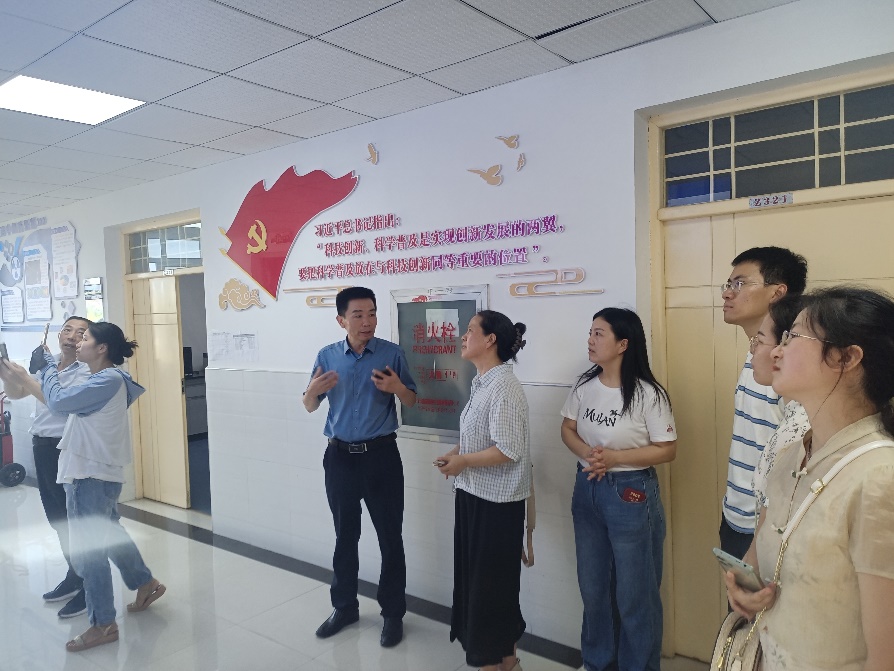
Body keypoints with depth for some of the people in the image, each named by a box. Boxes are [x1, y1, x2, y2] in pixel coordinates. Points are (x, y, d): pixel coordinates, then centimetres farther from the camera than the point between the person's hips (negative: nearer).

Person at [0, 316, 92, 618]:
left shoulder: (87, 372, -13)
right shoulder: (48, 364, 10)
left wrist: (25, 378, -19)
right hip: (42, 447, 8)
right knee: (57, 517, 17)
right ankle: (74, 576, 33)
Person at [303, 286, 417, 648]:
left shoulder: (392, 353, -4)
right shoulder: (327, 356, 1)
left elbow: (411, 401, 3)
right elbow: (310, 407, 8)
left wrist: (397, 387, -19)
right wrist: (313, 391, -15)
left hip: (381, 455, -2)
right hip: (339, 456, 2)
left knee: (390, 537, 5)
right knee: (345, 536, 15)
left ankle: (393, 613, 21)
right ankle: (344, 607, 33)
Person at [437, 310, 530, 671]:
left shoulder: (504, 388, -21)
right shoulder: (482, 383, 8)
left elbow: (509, 450, -25)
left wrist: (463, 462, -16)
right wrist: (456, 452, 2)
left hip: (496, 502, -9)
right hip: (474, 495, 10)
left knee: (490, 583, 6)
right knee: (475, 578, 19)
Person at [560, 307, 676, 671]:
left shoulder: (648, 394, -16)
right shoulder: (584, 385, -1)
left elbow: (667, 450, -13)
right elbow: (567, 429, 7)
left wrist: (613, 457, -21)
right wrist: (586, 453, -14)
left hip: (630, 494, -5)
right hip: (587, 490, 6)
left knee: (634, 591, 9)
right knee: (592, 585, 19)